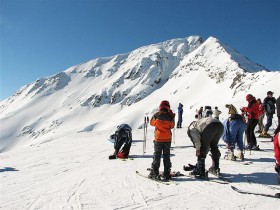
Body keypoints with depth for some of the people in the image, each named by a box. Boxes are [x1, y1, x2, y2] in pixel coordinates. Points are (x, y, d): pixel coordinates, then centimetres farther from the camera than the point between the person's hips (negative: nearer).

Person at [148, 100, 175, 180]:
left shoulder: (156, 115, -8)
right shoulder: (170, 116, -5)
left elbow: (152, 123, 9)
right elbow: (172, 125, 10)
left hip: (158, 138, -1)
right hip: (168, 139, 2)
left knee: (156, 156, 6)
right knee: (166, 156, 11)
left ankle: (154, 173, 5)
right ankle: (167, 174, 14)